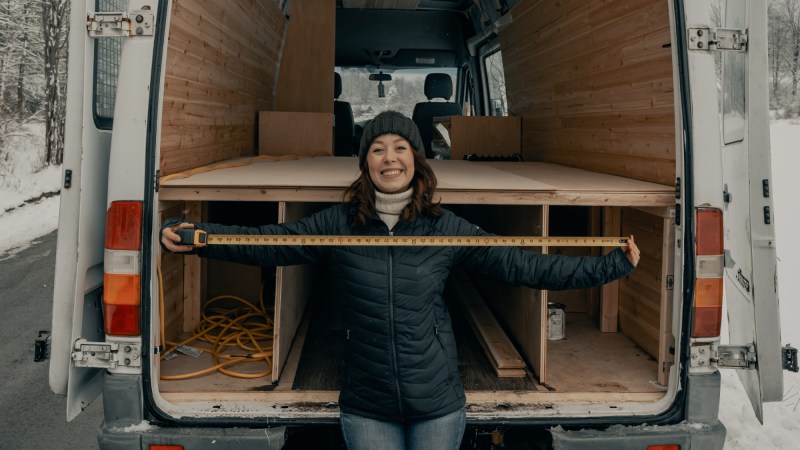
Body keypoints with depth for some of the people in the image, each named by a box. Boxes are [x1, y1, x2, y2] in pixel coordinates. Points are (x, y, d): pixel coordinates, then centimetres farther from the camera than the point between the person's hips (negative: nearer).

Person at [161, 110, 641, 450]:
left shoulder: (446, 227, -5)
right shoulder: (336, 225, -5)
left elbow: (524, 265, -5)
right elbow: (263, 243, -7)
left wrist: (611, 265, -7)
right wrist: (190, 234, -19)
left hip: (437, 404, 0)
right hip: (367, 407, 0)